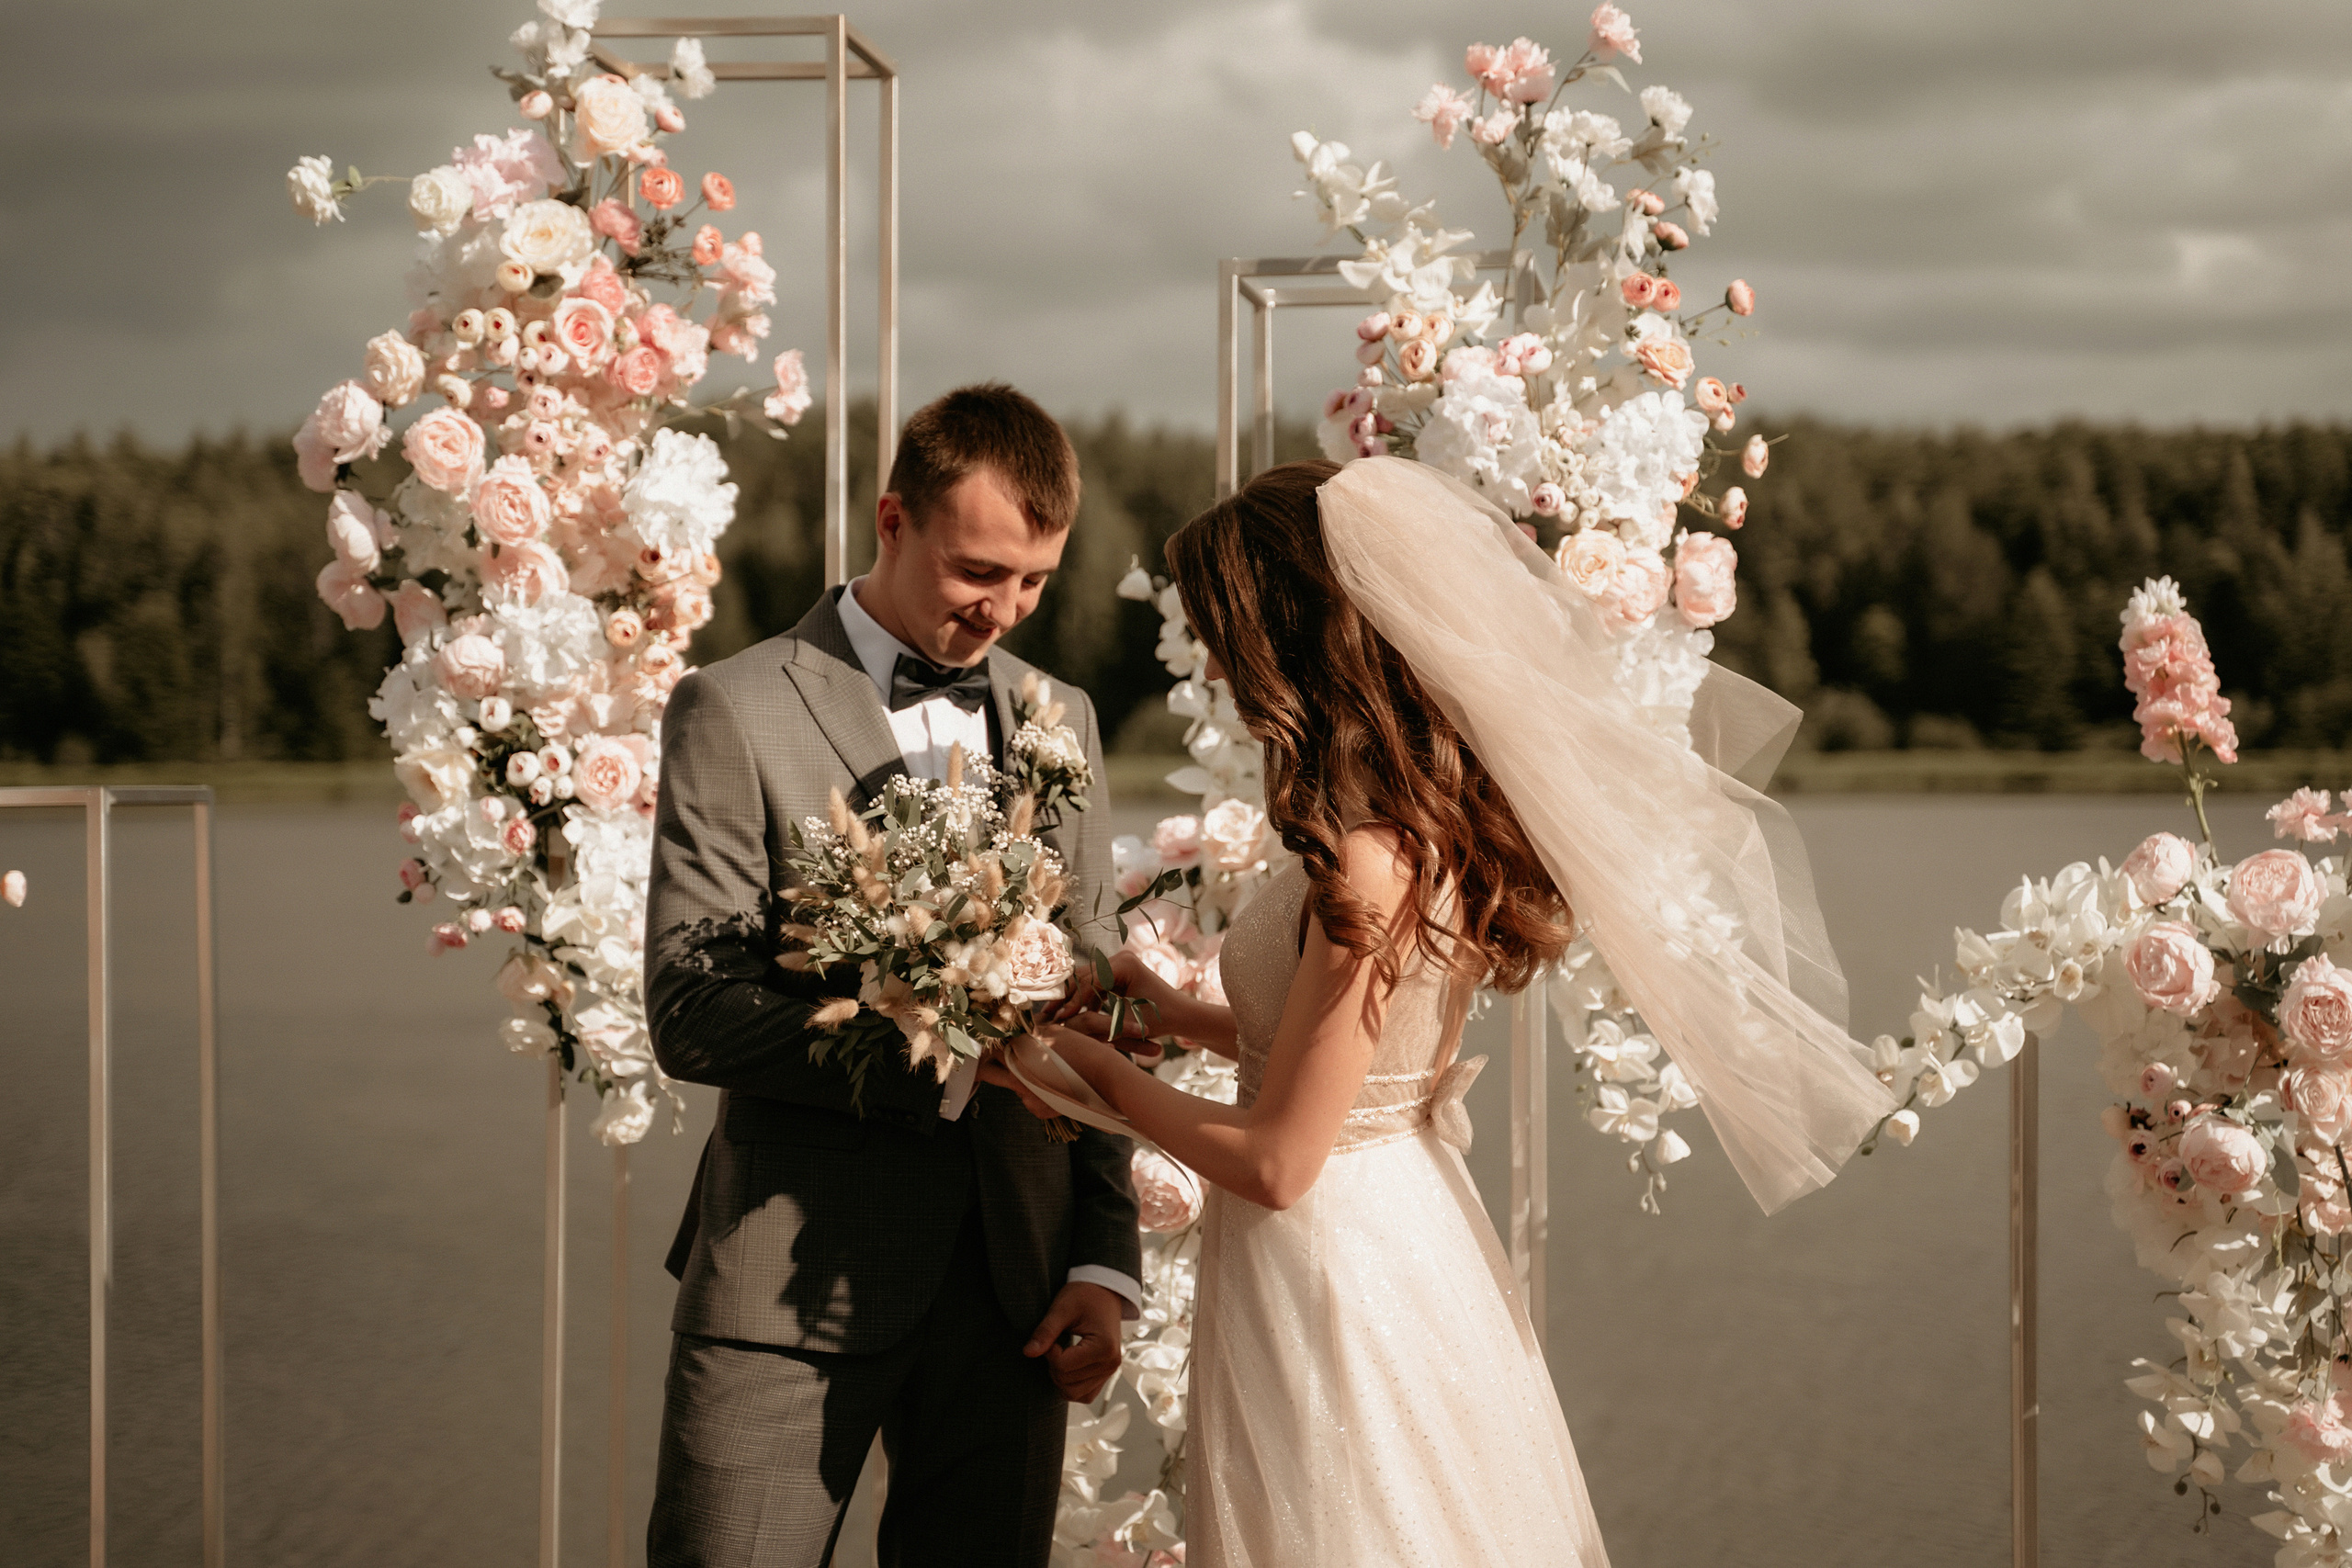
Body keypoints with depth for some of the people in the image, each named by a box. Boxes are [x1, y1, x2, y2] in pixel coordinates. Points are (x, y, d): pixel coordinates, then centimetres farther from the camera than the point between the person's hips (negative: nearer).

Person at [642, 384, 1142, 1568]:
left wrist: (1105, 1258, 6)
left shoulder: (1060, 718, 12)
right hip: (791, 1281, -4)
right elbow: (690, 1015, -12)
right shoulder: (736, 712, -5)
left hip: (1010, 1283, 4)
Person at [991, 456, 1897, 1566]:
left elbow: (1276, 1163, -21)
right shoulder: (1447, 816, 1)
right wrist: (1185, 1018, 14)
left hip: (1330, 1272, -9)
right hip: (1411, 1229, 9)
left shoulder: (1367, 867, -26)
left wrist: (1105, 1078, -7)